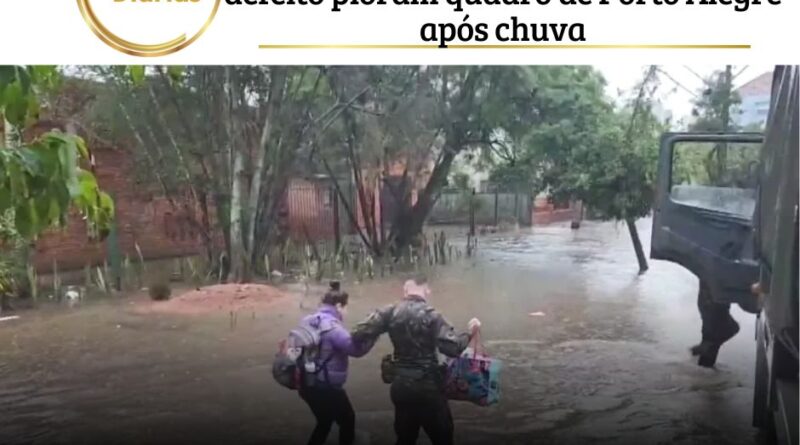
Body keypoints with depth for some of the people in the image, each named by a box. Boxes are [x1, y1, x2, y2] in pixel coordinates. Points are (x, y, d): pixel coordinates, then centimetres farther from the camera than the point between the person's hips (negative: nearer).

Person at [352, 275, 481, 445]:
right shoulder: (430, 315, -14)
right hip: (427, 387, -5)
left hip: (400, 385, 5)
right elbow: (453, 348, -20)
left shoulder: (390, 312, -2)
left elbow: (358, 335, -7)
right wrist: (469, 332, -4)